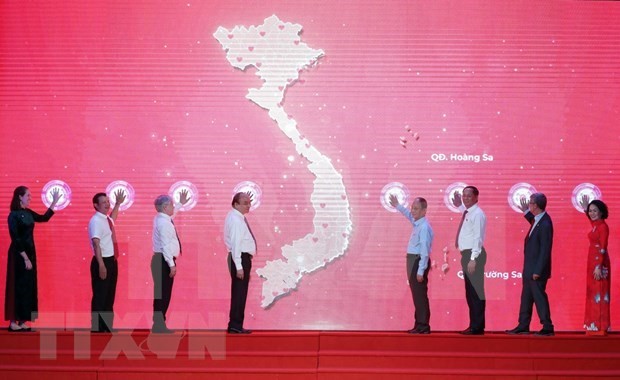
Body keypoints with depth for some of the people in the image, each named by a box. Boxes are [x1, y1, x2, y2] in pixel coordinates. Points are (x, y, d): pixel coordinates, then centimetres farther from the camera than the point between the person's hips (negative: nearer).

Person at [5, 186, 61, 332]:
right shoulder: (14, 215, -13)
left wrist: (54, 202, 17)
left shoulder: (28, 213, 9)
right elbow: (15, 239, -17)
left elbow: (44, 218, 23)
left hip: (29, 253, 8)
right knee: (18, 287, -6)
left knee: (28, 287, 7)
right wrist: (25, 258, -19)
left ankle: (22, 321, 11)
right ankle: (13, 322, -2)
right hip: (19, 255, -8)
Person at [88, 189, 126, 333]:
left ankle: (107, 326, 24)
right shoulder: (96, 221, -16)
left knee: (110, 296, 15)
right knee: (100, 296, -4)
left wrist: (118, 204, 37)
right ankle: (97, 329, 2)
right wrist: (101, 265, -29)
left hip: (112, 261, 9)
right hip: (102, 262, -9)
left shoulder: (107, 219, 11)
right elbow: (96, 244, -24)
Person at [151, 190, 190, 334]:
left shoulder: (160, 218, 13)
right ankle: (159, 326, -8)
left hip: (161, 259, 10)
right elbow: (166, 245, -22)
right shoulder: (164, 223, -17)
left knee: (163, 293, 11)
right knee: (163, 293, -9)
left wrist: (181, 203, 44)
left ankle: (159, 324, 13)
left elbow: (173, 212, 40)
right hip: (164, 260, -10)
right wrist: (171, 264, -22)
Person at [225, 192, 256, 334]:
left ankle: (235, 325, 16)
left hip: (243, 258, 10)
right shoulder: (236, 220, -17)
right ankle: (235, 325, -6)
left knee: (240, 292, 12)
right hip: (240, 258, -10)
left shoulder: (239, 217, 13)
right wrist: (238, 266, -23)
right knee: (239, 292, -8)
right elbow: (235, 243, -21)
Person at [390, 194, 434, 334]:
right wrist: (398, 206, 36)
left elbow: (424, 251, -22)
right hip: (413, 260, 10)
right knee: (416, 294, 14)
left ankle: (423, 326, -3)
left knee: (420, 294, -7)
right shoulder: (417, 223, 9)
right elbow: (409, 215, 35)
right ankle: (419, 324, 20)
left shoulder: (424, 227, -18)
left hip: (419, 261, -10)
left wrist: (421, 271, -23)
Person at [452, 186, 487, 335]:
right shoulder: (467, 213, 15)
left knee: (475, 291, -8)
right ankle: (474, 325, 16)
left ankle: (477, 327, -6)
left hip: (474, 255, -10)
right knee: (470, 292, 11)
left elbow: (478, 237, -18)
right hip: (466, 254, 10)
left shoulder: (477, 214, -11)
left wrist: (473, 259, -24)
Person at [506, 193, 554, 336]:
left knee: (539, 297, -2)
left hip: (537, 269, -10)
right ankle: (523, 326, 23)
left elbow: (545, 250, -23)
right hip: (529, 268, 10)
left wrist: (538, 271, -22)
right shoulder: (538, 219, 4)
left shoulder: (545, 224, -23)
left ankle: (547, 327, 5)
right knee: (526, 297, 15)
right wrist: (526, 212, 25)